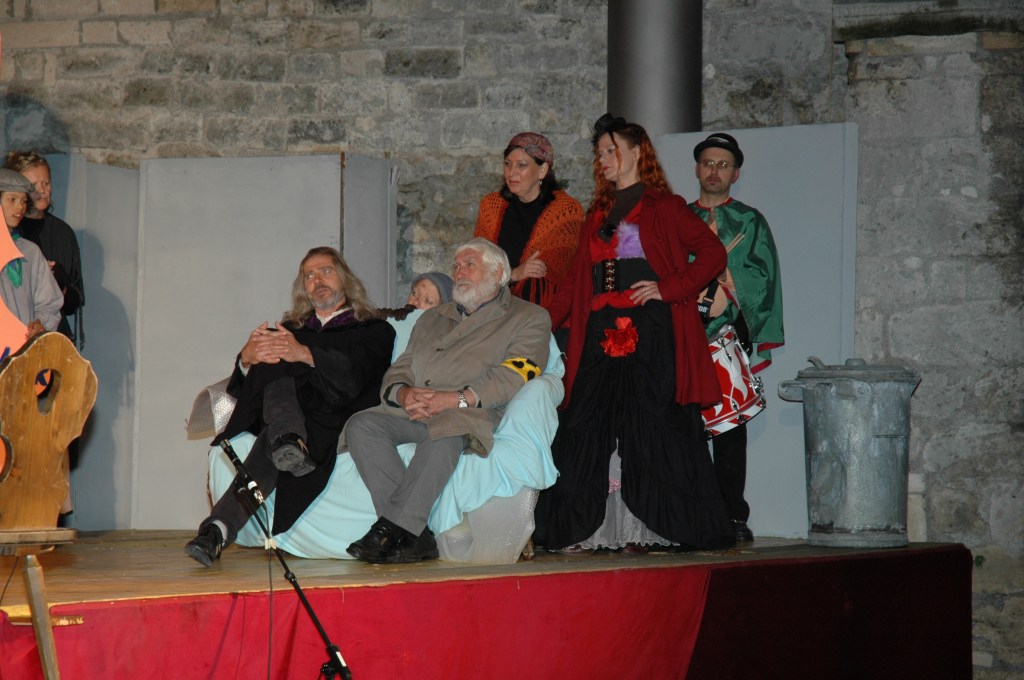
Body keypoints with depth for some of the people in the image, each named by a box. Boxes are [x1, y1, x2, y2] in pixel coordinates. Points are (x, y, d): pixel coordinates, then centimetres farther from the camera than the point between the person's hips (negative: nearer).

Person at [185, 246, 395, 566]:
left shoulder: (375, 331, 19)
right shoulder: (291, 329, 30)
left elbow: (353, 375, -6)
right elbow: (241, 388, 15)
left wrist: (305, 355, -25)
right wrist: (247, 359, -11)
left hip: (334, 425, -3)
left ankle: (219, 529, -53)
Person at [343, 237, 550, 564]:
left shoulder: (528, 318, 12)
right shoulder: (432, 319, 32)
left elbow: (511, 378, -4)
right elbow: (399, 369, 21)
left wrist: (454, 399, -18)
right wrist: (403, 394, -5)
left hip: (470, 415, -5)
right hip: (412, 414, 5)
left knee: (444, 432, -40)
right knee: (361, 425, -25)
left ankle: (390, 530, -38)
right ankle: (413, 535, -32)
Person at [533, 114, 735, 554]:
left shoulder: (663, 207, 3)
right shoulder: (598, 214, 21)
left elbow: (713, 253, -4)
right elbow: (577, 279, 20)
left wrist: (668, 288, -11)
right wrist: (544, 322, 9)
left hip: (649, 333, -6)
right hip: (600, 334, 6)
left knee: (648, 426, -6)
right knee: (585, 428, 0)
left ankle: (646, 529, -1)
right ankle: (581, 530, 4)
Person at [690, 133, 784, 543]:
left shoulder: (749, 223, 11)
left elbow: (760, 275, 3)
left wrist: (727, 294, -10)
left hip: (730, 332, -2)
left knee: (728, 425, -5)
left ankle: (733, 517, -4)